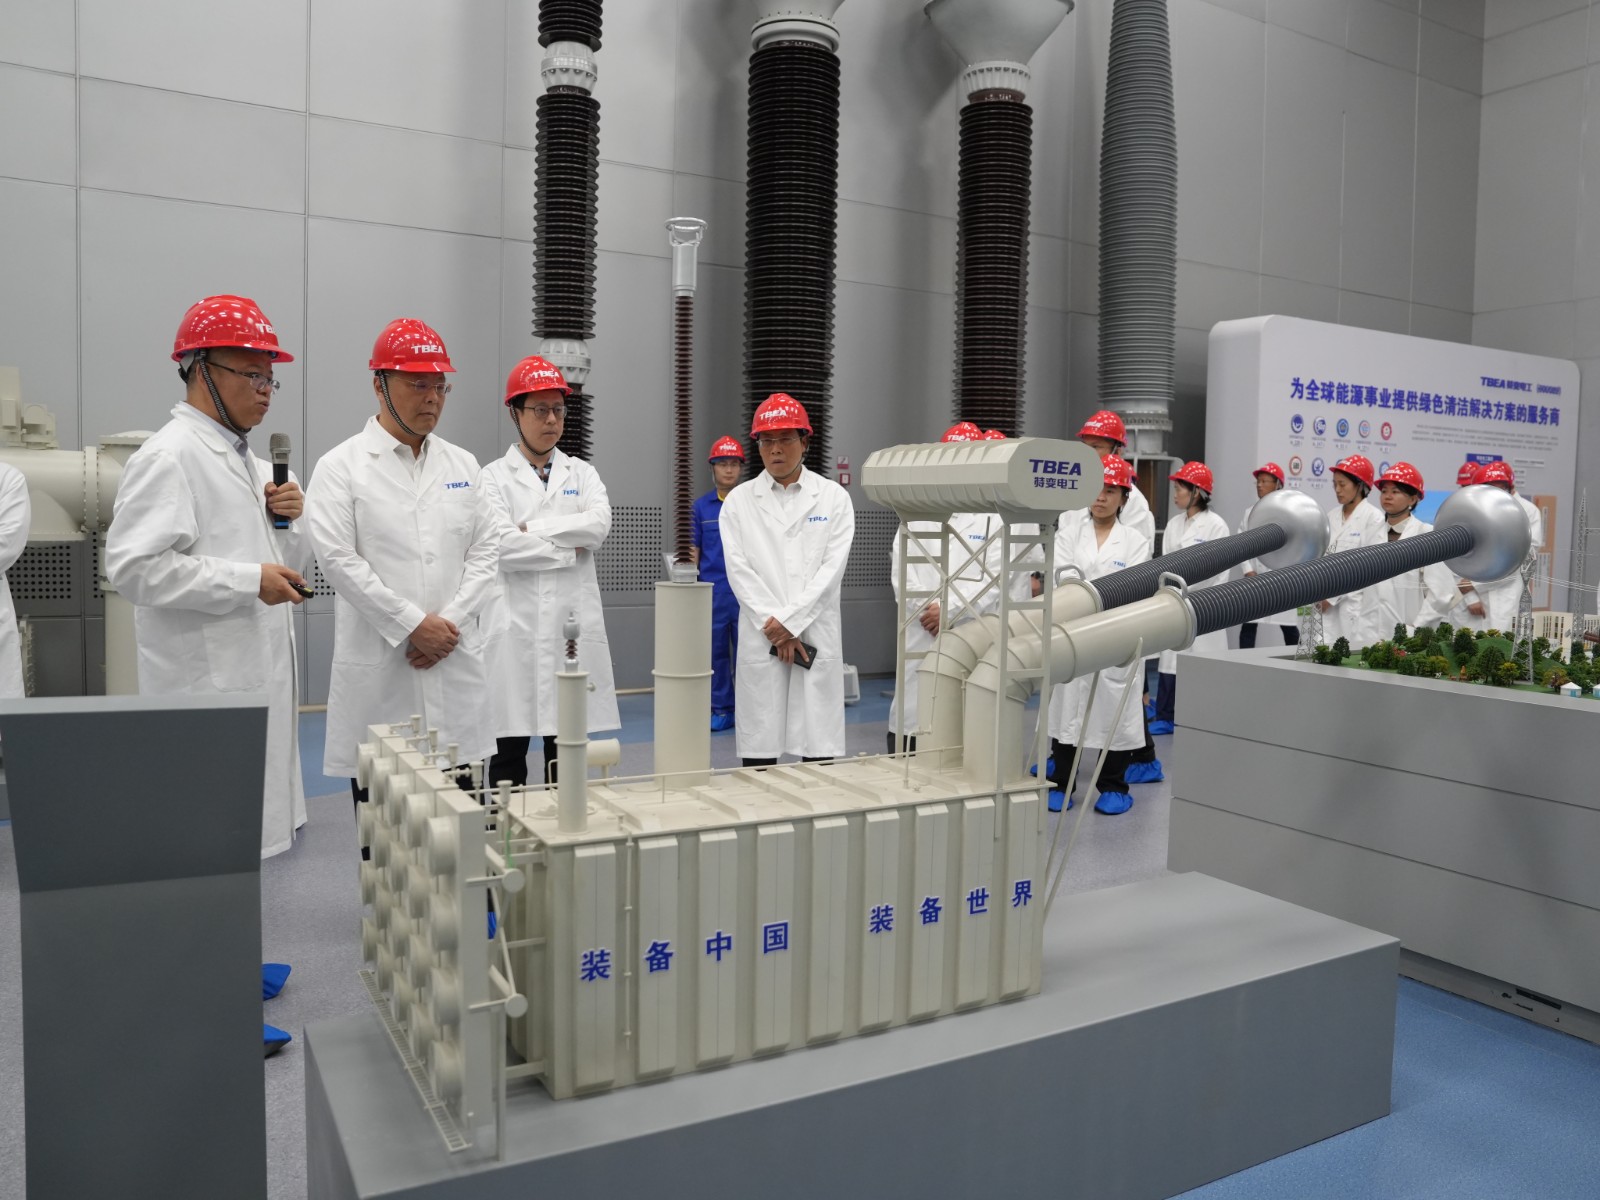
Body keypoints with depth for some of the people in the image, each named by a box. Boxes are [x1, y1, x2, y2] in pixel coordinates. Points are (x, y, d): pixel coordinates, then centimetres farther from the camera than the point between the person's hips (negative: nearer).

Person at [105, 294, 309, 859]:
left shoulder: (250, 462, 17)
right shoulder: (168, 457, -12)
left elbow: (289, 563, 22)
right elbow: (133, 566, -22)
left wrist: (288, 520, 2)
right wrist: (249, 581, -20)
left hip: (261, 679, 9)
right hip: (207, 688, -9)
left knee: (252, 829, 14)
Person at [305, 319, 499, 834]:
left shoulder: (462, 465, 12)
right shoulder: (341, 466, -1)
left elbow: (486, 551, 7)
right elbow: (339, 558, -10)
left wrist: (450, 622, -6)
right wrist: (412, 625, -13)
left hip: (455, 662, 3)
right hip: (379, 666, -3)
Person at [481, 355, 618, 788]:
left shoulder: (582, 473, 12)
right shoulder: (495, 476, 3)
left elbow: (600, 524, -7)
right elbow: (502, 545, -13)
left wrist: (534, 529, -10)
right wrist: (569, 549, -7)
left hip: (574, 625, 3)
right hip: (516, 627, -2)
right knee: (509, 748, 4)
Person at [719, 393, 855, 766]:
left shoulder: (833, 497, 5)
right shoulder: (739, 500, 6)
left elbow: (832, 568, -3)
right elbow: (739, 571, -2)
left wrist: (789, 620, -11)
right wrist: (776, 631, -10)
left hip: (817, 636, 0)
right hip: (760, 637, 0)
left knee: (820, 748, 2)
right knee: (759, 747, 3)